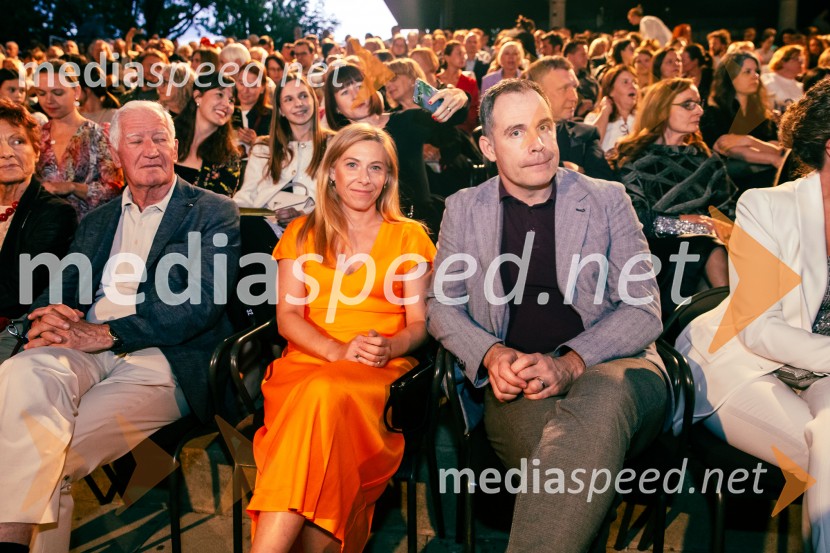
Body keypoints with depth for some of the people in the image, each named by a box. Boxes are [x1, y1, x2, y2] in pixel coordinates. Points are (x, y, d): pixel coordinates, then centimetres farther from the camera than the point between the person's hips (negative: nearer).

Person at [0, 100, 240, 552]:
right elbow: (62, 288, 18)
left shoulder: (215, 214, 7)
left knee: (49, 458, -26)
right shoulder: (97, 221, 26)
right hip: (84, 352, 4)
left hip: (158, 361, -4)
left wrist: (105, 333, -15)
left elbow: (202, 303, -7)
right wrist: (50, 314, -9)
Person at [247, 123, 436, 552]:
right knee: (325, 407, -37)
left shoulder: (409, 236, 15)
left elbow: (419, 322, 10)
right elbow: (287, 316, 6)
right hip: (307, 361, 1)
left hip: (381, 371, -1)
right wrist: (339, 351, -13)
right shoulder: (302, 233, 17)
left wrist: (388, 348, -14)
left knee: (327, 393, -37)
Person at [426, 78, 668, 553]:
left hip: (609, 364, 1)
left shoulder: (608, 199, 11)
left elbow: (644, 310, 5)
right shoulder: (464, 208, 15)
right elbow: (441, 305, 16)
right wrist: (491, 355, -7)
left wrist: (570, 363, -13)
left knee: (604, 396, -39)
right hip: (516, 384, 0)